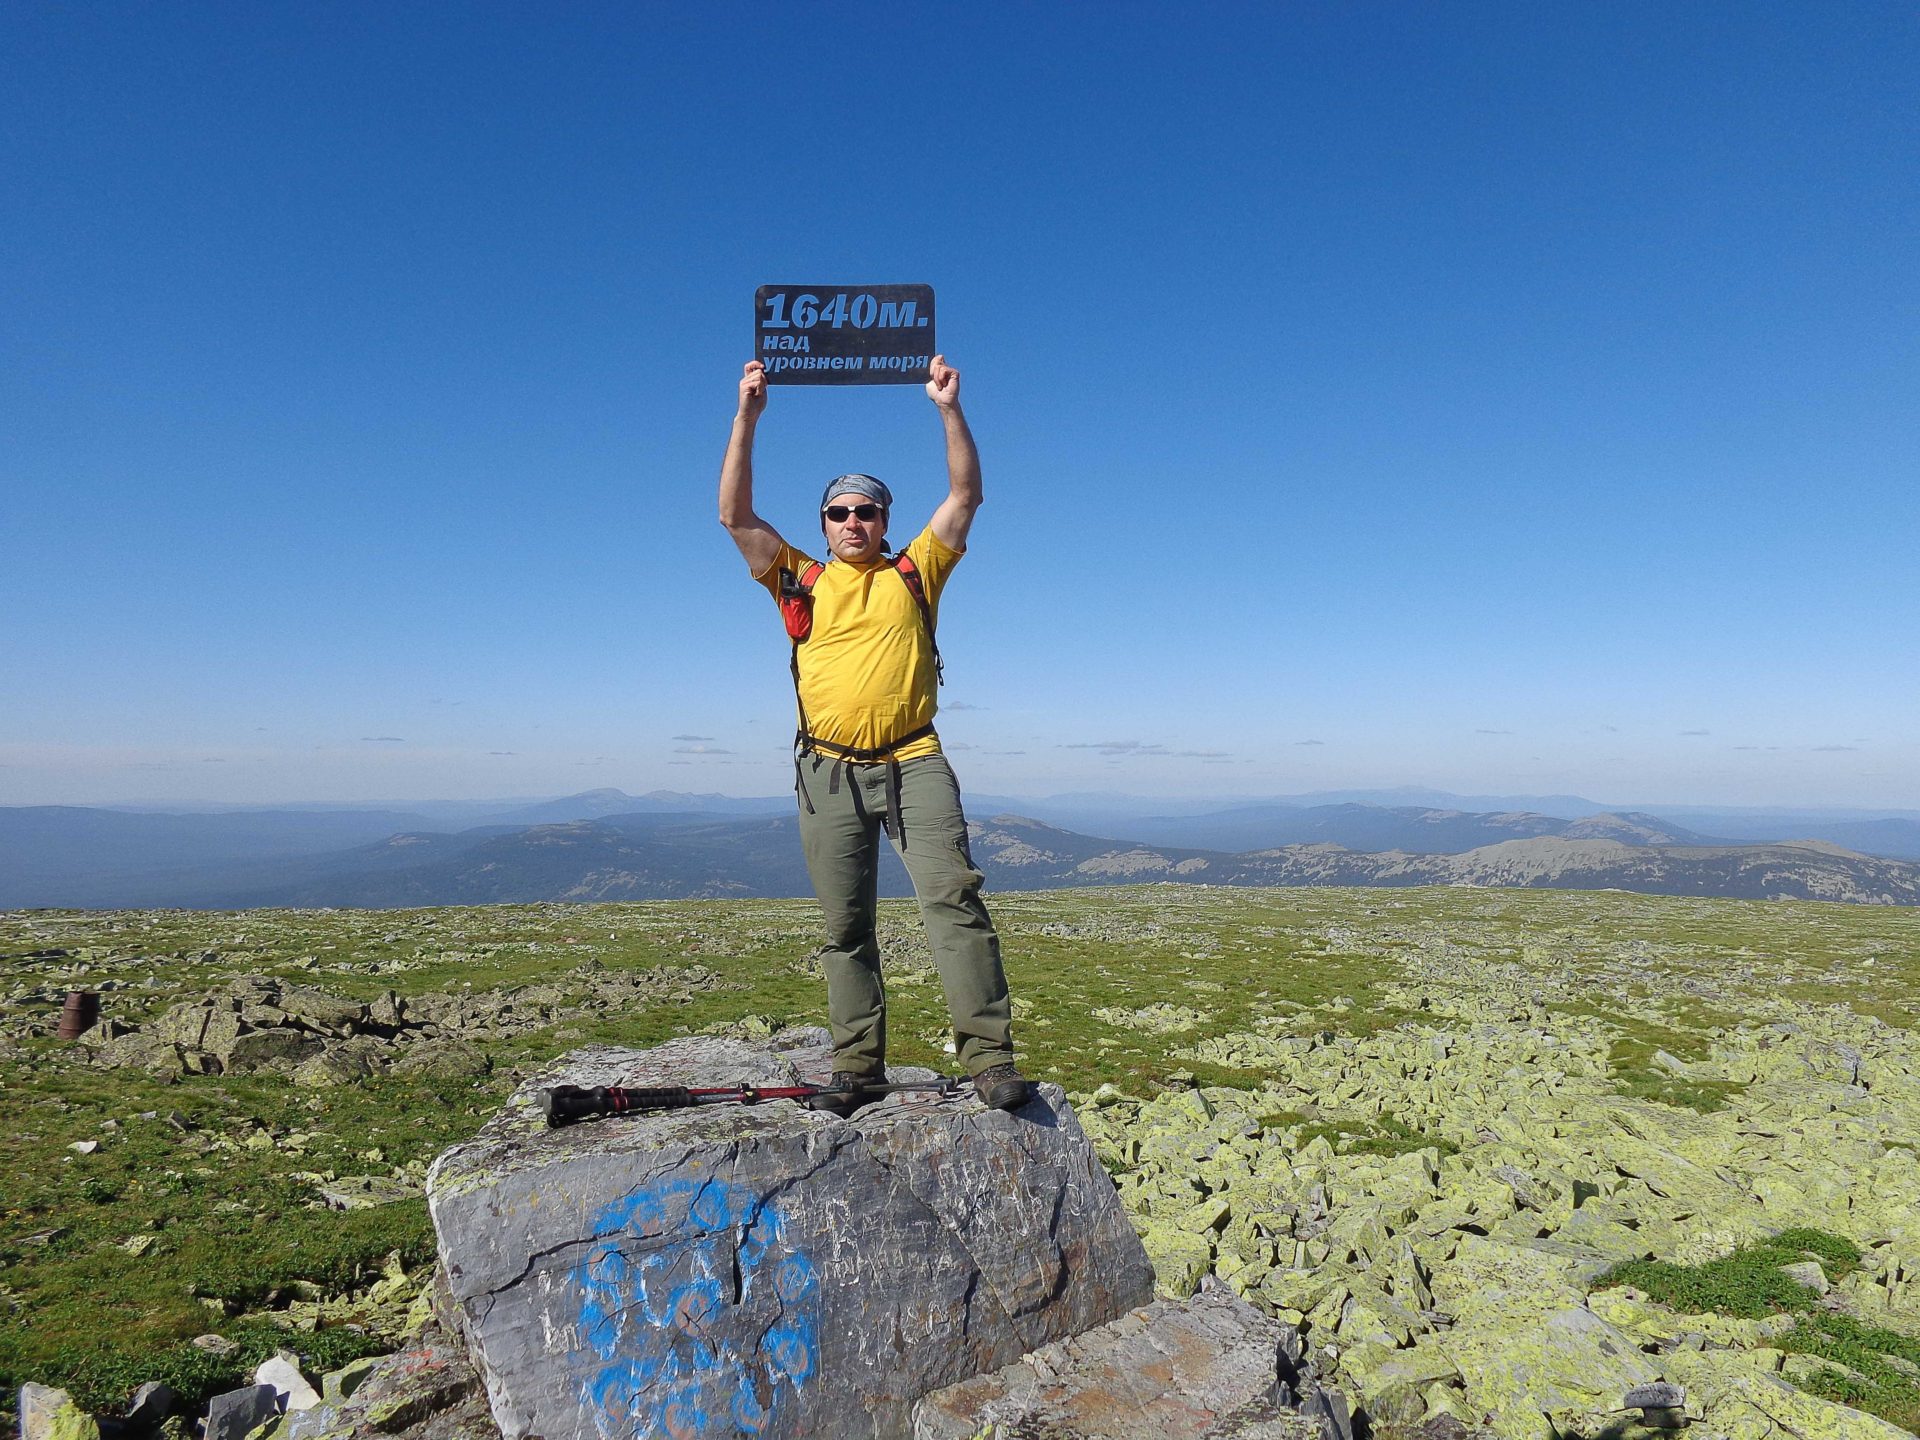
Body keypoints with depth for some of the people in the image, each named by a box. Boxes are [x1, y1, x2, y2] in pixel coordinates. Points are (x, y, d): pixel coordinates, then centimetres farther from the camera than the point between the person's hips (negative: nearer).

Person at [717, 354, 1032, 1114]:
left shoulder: (914, 573, 12)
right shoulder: (800, 581, 12)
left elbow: (965, 495, 9)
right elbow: (735, 515, 6)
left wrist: (949, 408, 1)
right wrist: (747, 415, 0)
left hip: (914, 763, -1)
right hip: (830, 772, 2)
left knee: (954, 899, -11)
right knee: (845, 928, 5)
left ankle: (990, 1057, -10)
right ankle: (856, 1066, 13)